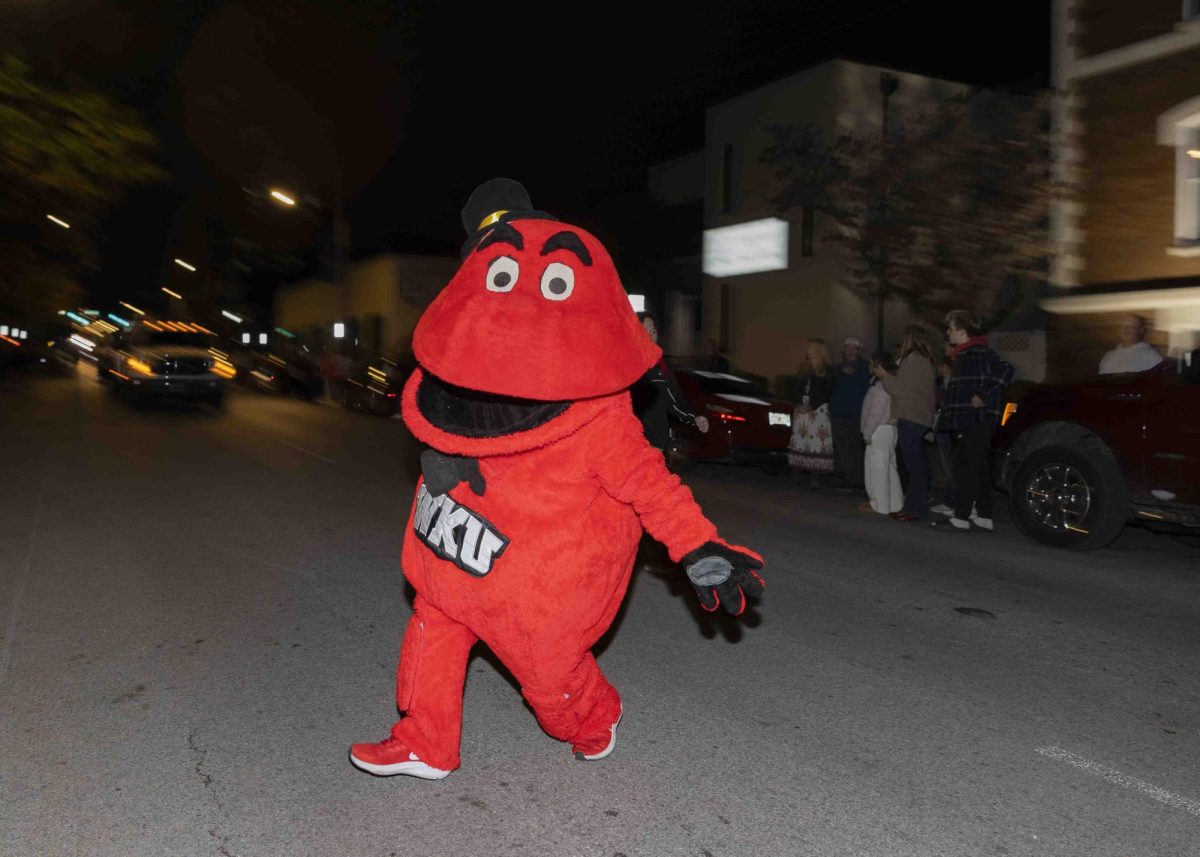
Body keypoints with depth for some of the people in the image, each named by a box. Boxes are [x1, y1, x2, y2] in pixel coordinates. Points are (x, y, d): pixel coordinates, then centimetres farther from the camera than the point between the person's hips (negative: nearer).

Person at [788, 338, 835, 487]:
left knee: (816, 440, -9)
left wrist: (811, 407, -14)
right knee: (799, 440, 2)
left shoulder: (827, 371, 0)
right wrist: (798, 404, -3)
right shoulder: (804, 368, 16)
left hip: (818, 411, -5)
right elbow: (796, 389, 15)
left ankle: (815, 475, -8)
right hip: (801, 410, 5)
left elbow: (827, 393, -7)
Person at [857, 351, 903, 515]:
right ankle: (893, 502, 19)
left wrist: (867, 433, -15)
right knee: (889, 466, 13)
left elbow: (876, 412, -20)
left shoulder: (881, 385, -17)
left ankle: (878, 504, 1)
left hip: (880, 430, -10)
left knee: (877, 467, -4)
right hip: (889, 429, 10)